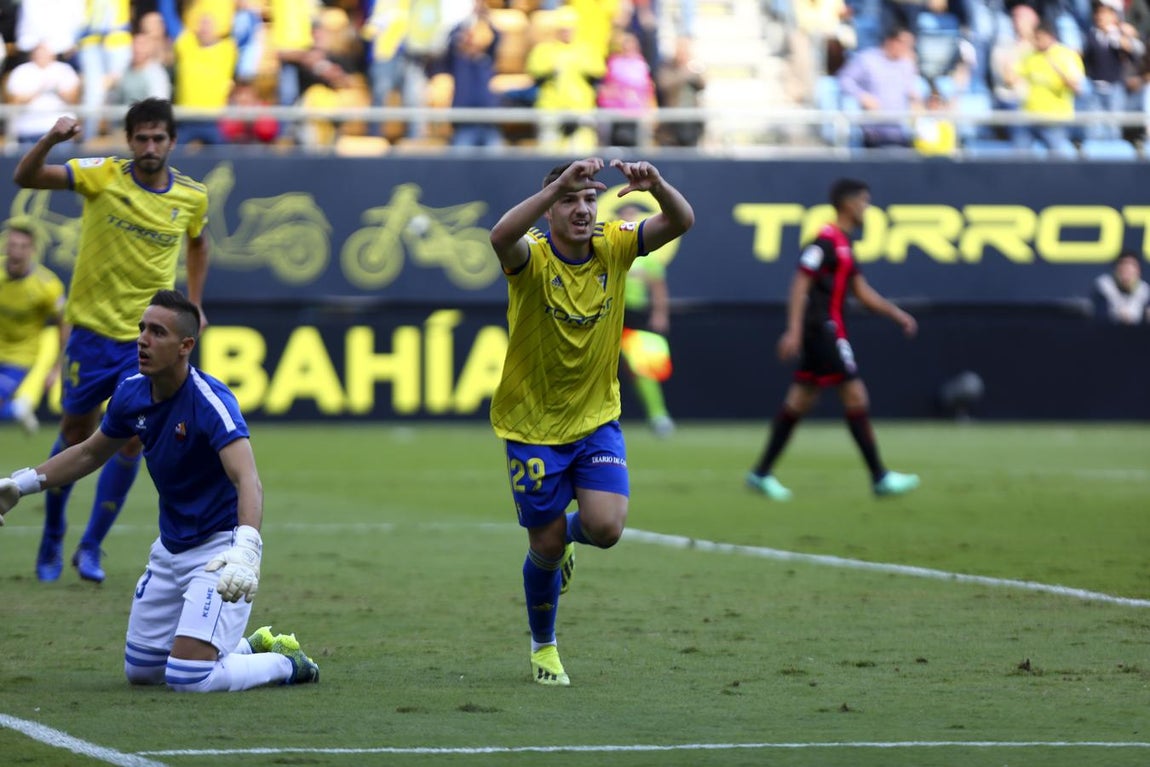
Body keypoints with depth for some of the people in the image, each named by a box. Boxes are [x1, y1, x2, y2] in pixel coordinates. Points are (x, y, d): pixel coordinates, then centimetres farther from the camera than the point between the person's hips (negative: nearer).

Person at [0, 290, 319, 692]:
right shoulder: (131, 394, -4)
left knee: (188, 678, -19)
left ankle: (287, 664, 7)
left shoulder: (210, 401, -26)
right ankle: (253, 647, 30)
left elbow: (248, 481, -40)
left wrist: (245, 551, -57)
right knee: (140, 670, 13)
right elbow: (91, 452, 17)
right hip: (170, 549, 8)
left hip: (220, 549, -8)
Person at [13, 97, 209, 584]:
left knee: (132, 438, -9)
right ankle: (52, 539, 27)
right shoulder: (102, 176, -9)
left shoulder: (192, 197, 0)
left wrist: (192, 304, 16)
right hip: (91, 327, -1)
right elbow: (25, 178, -17)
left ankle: (91, 547, 5)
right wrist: (51, 140, -35)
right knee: (77, 434, 7)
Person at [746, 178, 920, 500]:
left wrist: (896, 314, 15)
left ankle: (762, 474, 12)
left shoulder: (843, 243, 17)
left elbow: (862, 291, 21)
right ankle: (880, 478, -5)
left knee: (800, 400, 10)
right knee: (855, 395, -8)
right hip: (822, 328, -10)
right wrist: (794, 330, -23)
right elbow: (801, 284, -18)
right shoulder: (825, 240, -13)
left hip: (822, 331, 10)